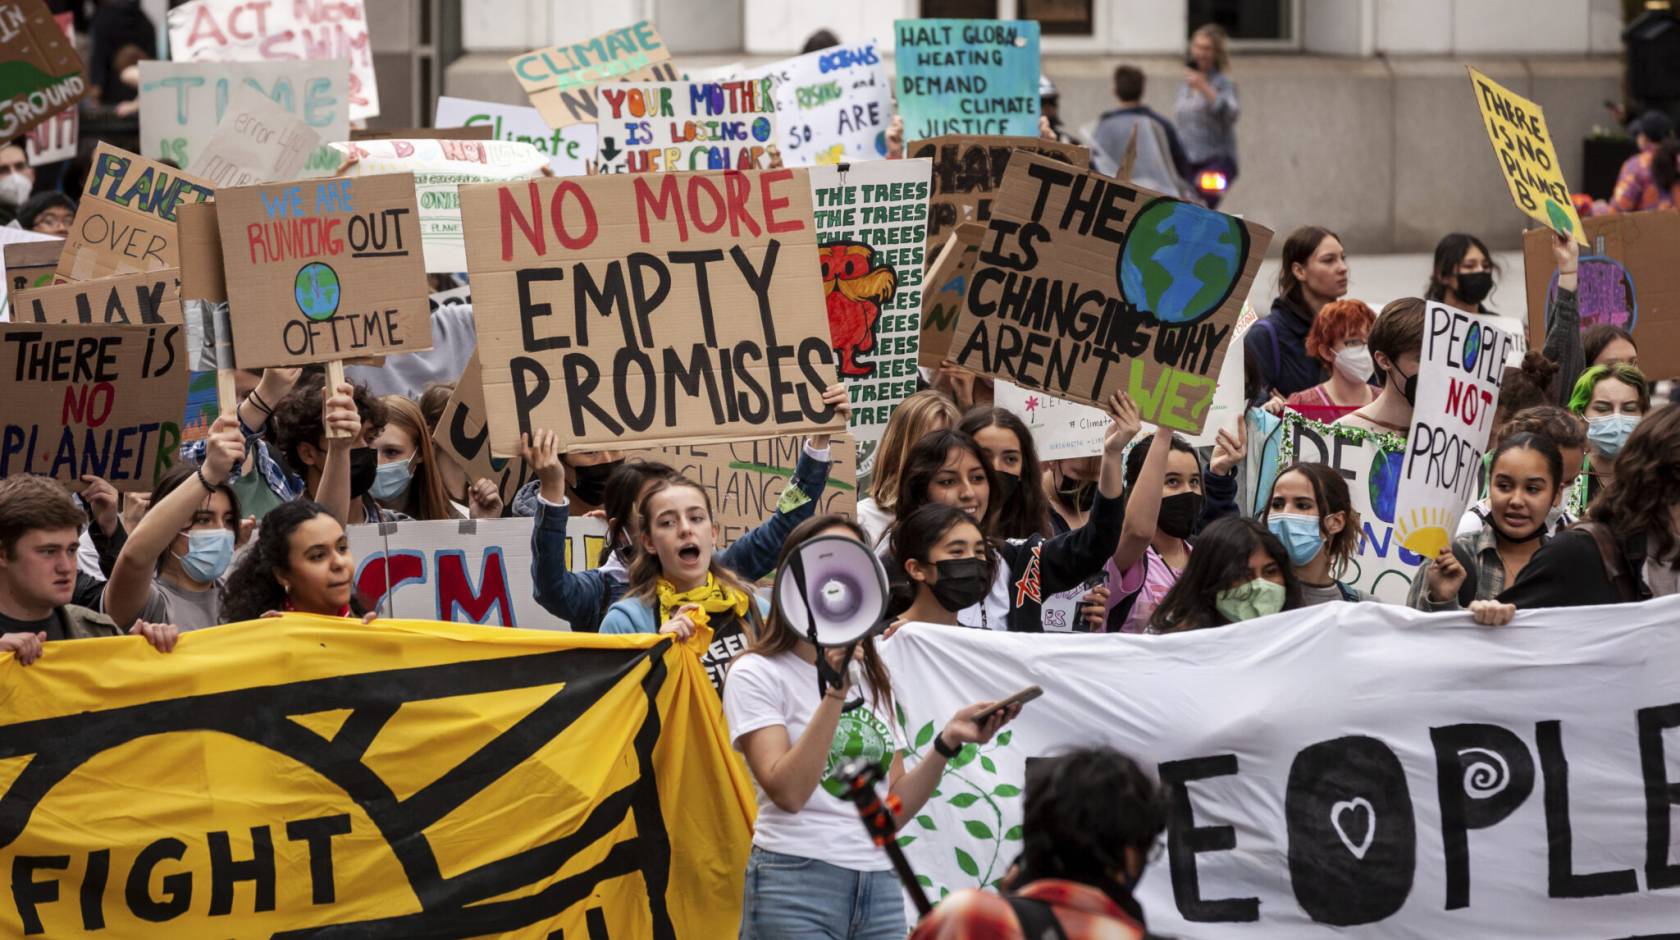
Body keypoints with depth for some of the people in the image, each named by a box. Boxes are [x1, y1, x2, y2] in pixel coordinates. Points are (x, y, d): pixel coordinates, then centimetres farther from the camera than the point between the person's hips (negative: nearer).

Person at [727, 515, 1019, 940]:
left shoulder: (872, 679, 19)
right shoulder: (756, 674, -1)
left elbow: (894, 808, 12)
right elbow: (788, 792, -15)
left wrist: (948, 741, 0)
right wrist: (835, 692, -18)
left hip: (880, 885, 6)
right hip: (796, 885, -5)